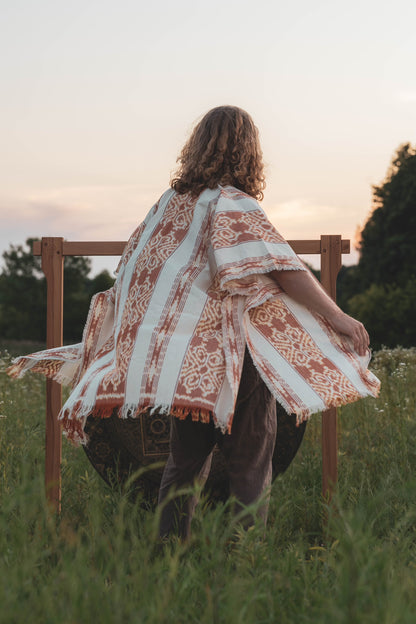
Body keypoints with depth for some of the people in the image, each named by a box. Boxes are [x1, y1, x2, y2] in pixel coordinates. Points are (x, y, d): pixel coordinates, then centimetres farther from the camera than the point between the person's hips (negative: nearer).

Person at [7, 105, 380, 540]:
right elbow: (285, 272, -22)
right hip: (235, 358, -6)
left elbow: (132, 271, 18)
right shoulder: (236, 207, -12)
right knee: (249, 470, 1)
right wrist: (338, 317, -19)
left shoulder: (171, 202, 8)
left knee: (184, 465, 16)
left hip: (184, 361, 6)